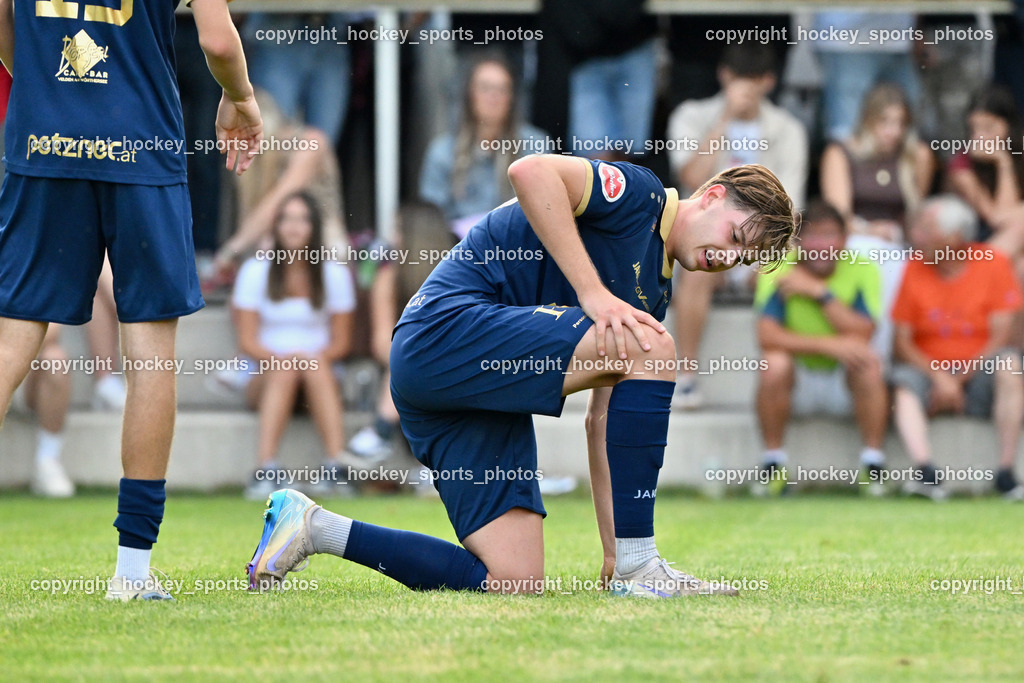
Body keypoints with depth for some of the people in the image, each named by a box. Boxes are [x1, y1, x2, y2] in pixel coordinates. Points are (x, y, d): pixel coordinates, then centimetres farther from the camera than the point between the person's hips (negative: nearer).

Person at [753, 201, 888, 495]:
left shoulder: (862, 270, -9)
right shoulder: (779, 270, -11)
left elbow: (862, 335, -22)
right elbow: (767, 336, -25)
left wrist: (819, 291, -25)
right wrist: (830, 345, -34)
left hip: (844, 385, 0)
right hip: (797, 382, 0)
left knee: (870, 362, -29)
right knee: (774, 363, -30)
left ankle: (873, 466, -21)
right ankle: (772, 465, -18)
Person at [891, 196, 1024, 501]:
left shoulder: (993, 263, -4)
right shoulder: (915, 268, 1)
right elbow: (903, 342, -1)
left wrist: (958, 378, -17)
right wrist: (939, 377, -17)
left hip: (979, 375, -1)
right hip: (927, 370, 1)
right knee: (904, 382, -30)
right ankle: (926, 473, -47)